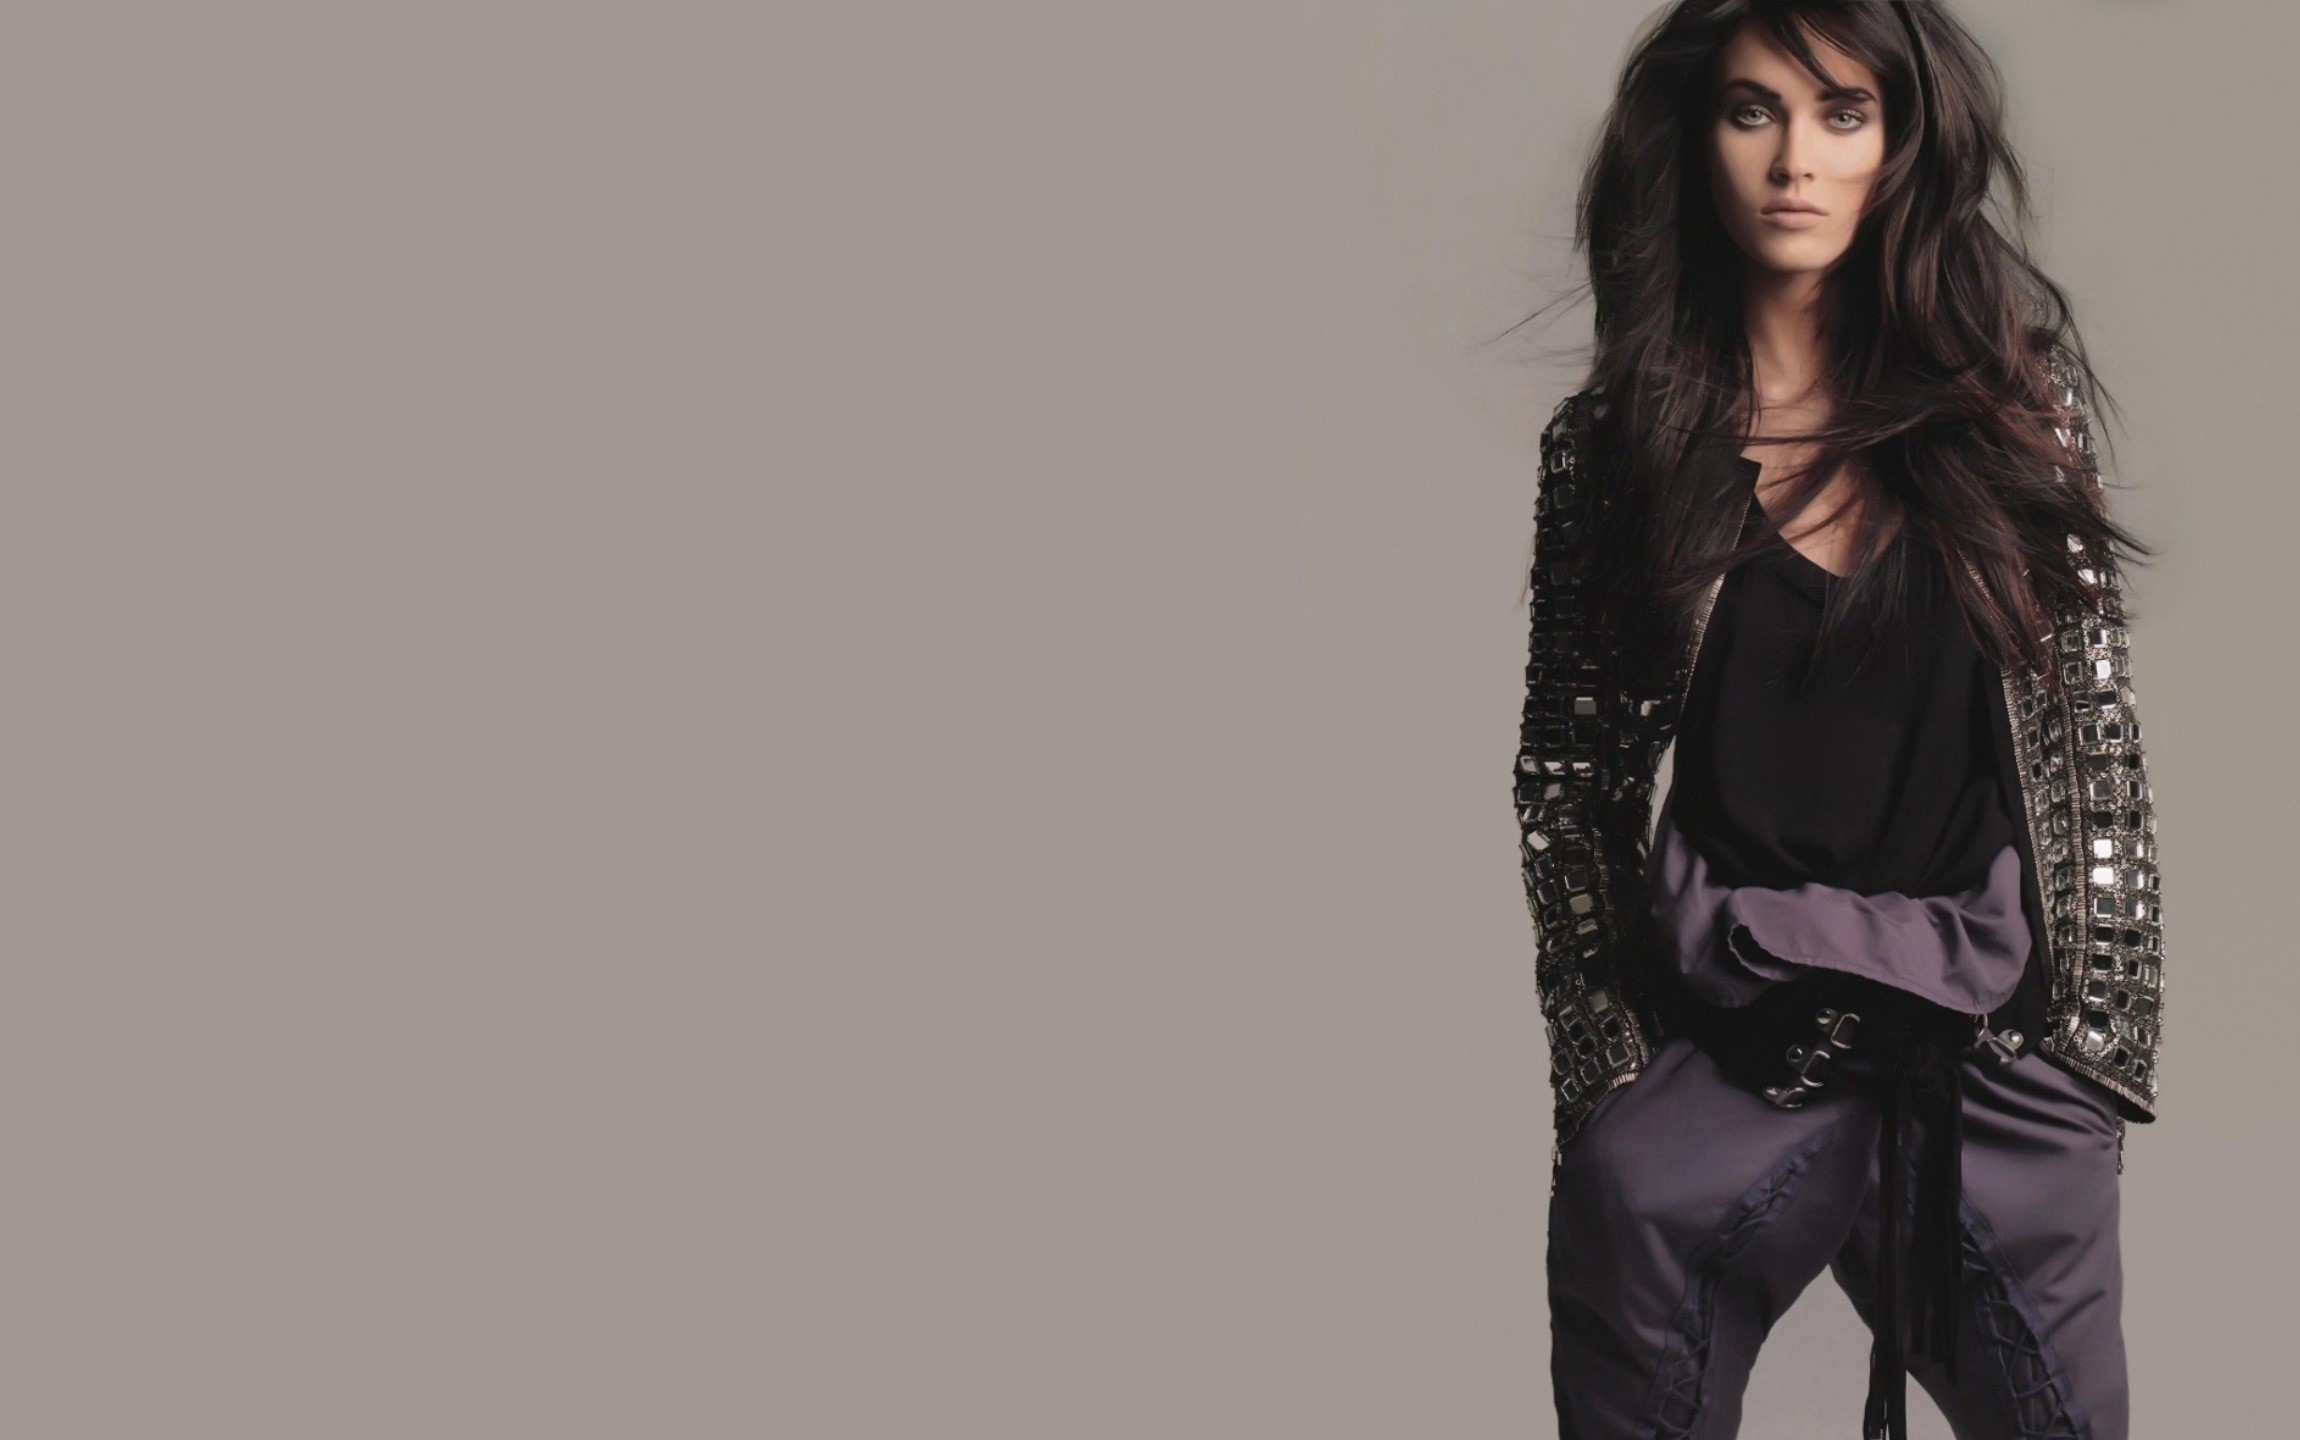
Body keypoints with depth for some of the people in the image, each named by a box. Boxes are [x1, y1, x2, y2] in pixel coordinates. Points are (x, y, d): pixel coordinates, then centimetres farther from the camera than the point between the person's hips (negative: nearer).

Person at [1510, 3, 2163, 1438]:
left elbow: (2097, 726, 4)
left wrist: (2105, 1027, 0)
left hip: (2008, 1050, 1)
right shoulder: (1616, 442, 0)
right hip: (1728, 1045, -1)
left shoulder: (2015, 391, 1)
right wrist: (1610, 1075, 0)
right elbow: (1570, 776, 4)